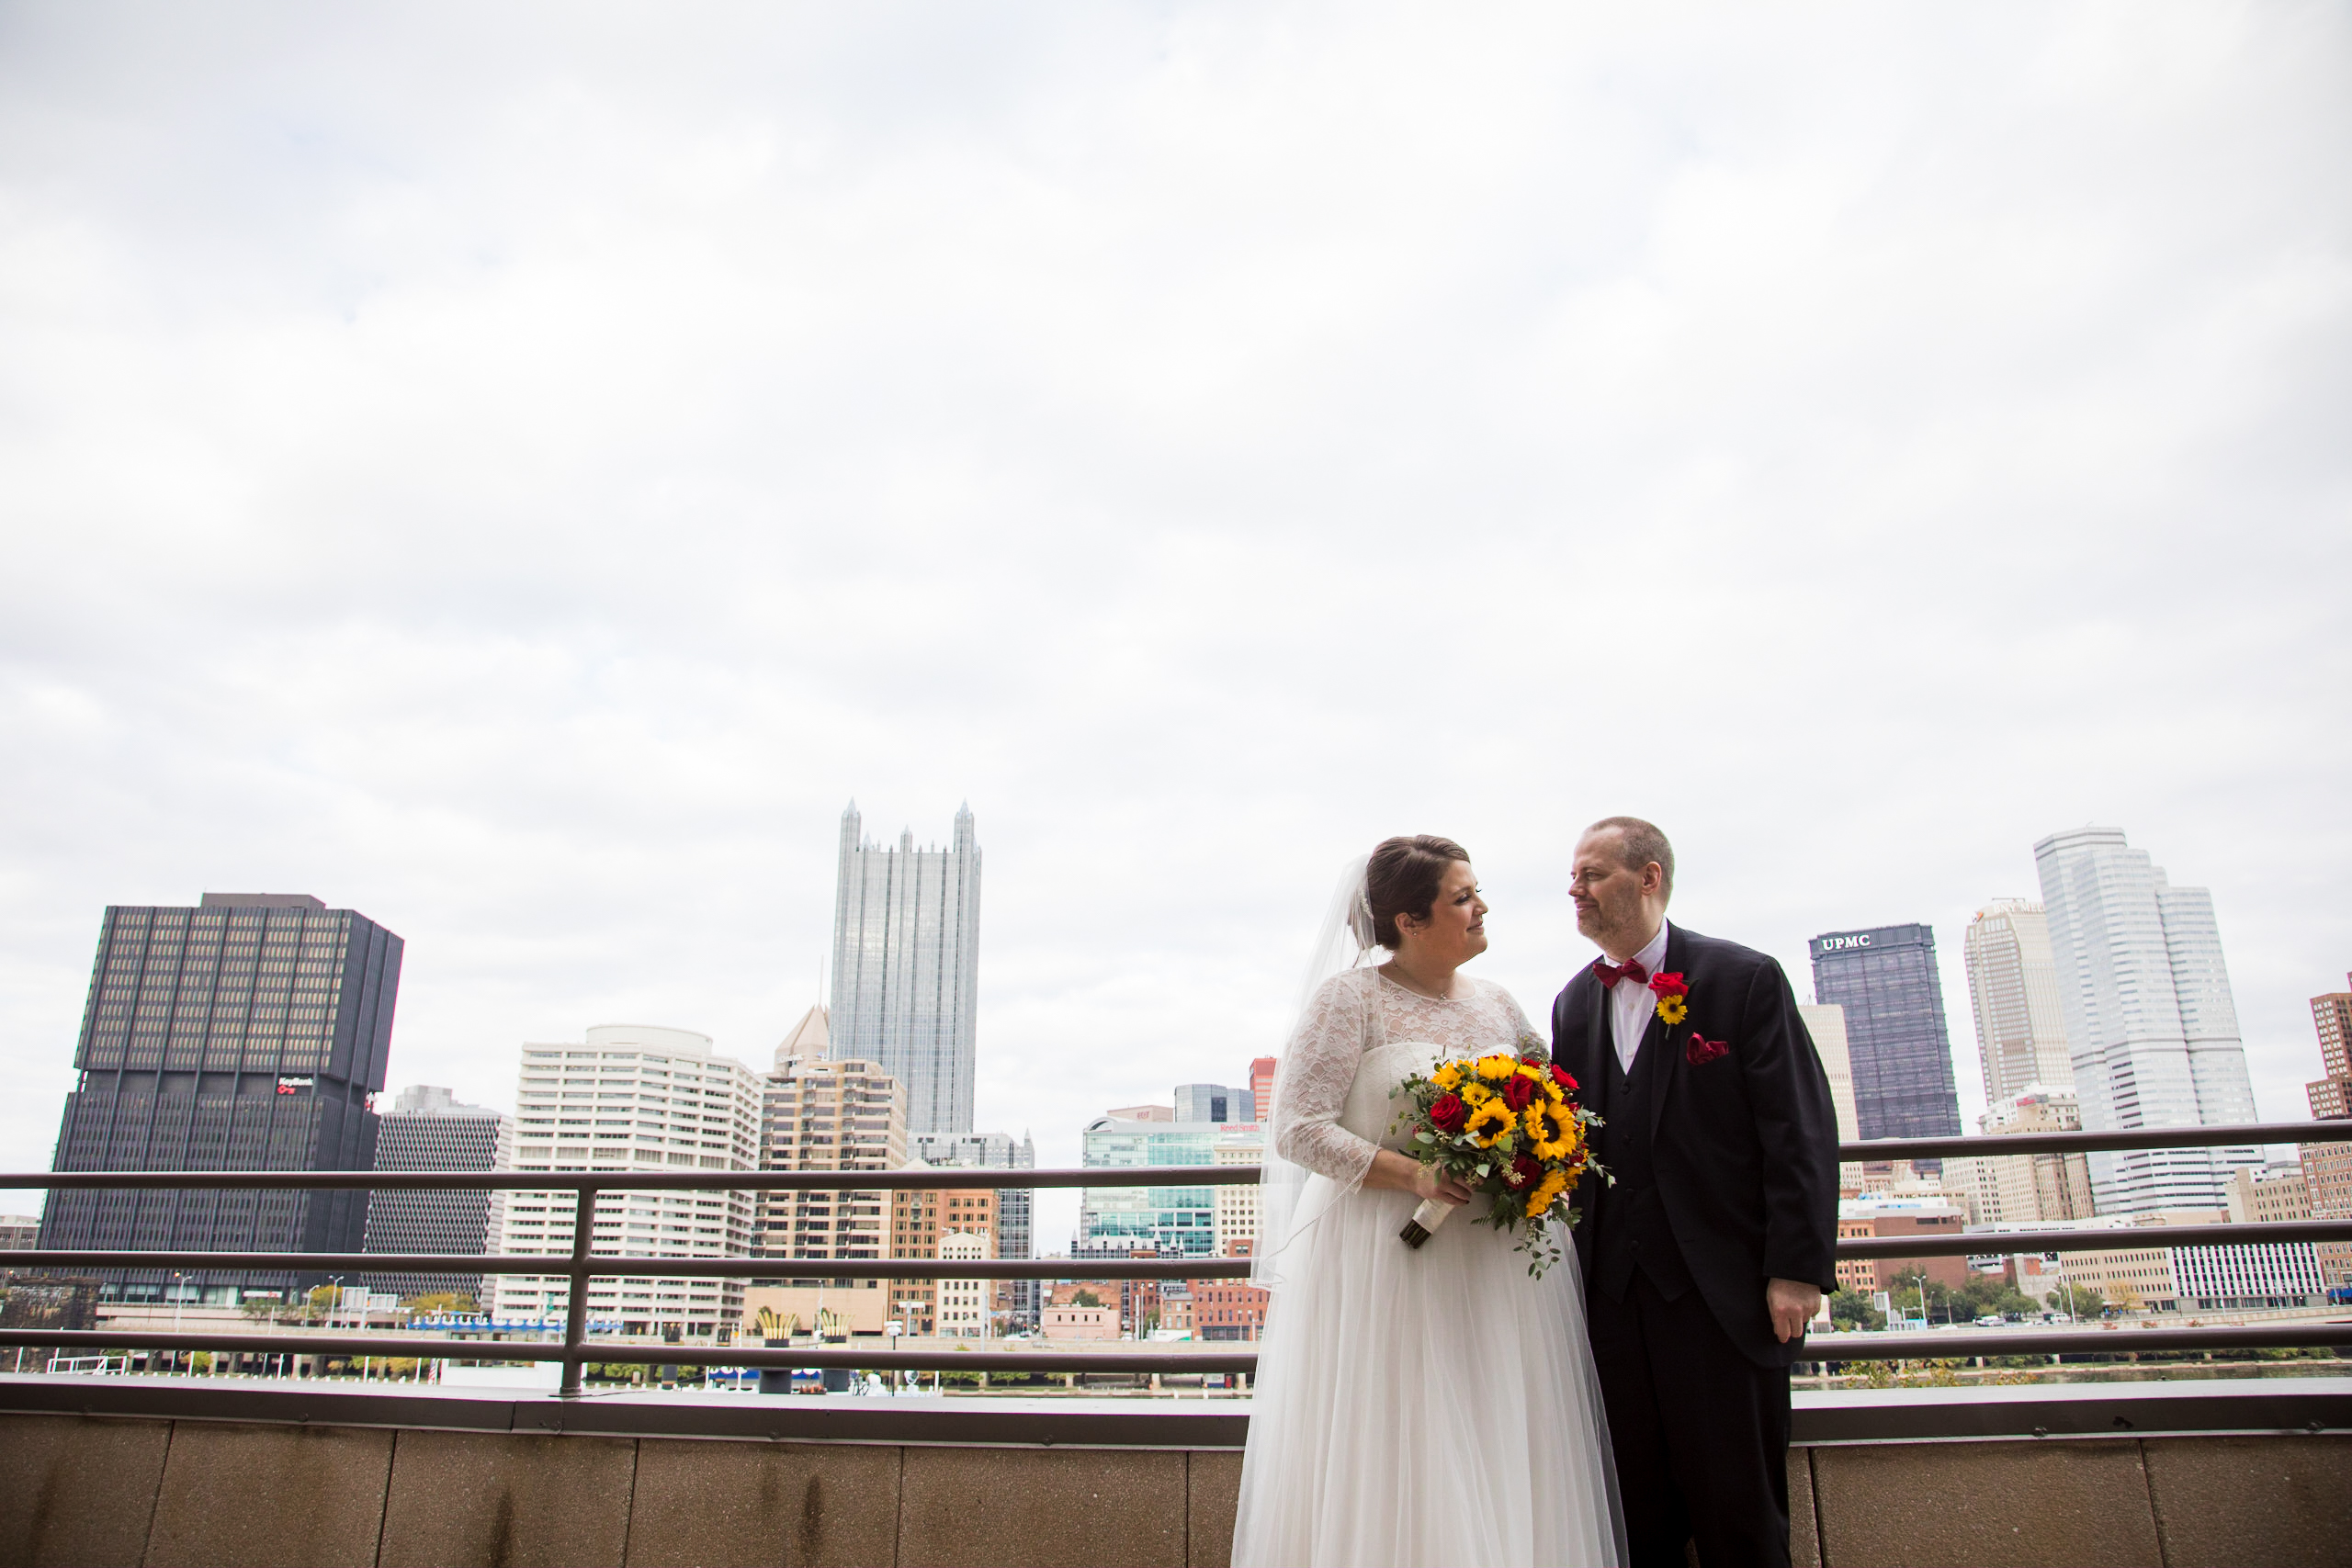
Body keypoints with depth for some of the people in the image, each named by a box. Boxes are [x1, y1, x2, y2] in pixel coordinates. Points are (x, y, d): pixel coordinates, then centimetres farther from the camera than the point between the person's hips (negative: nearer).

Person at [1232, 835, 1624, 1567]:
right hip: (1386, 1267, -5)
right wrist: (1414, 1175, -19)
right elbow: (1299, 1128, -12)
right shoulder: (1350, 999, -6)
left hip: (1501, 1266, 5)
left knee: (1503, 1470, 7)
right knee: (1392, 1469, 0)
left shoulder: (1497, 1003, 11)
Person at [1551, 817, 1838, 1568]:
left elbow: (1801, 1133, -8)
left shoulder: (1746, 979, -5)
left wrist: (1798, 1268, -13)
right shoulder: (1573, 1003, 11)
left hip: (1725, 1292, -4)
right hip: (1615, 1291, 5)